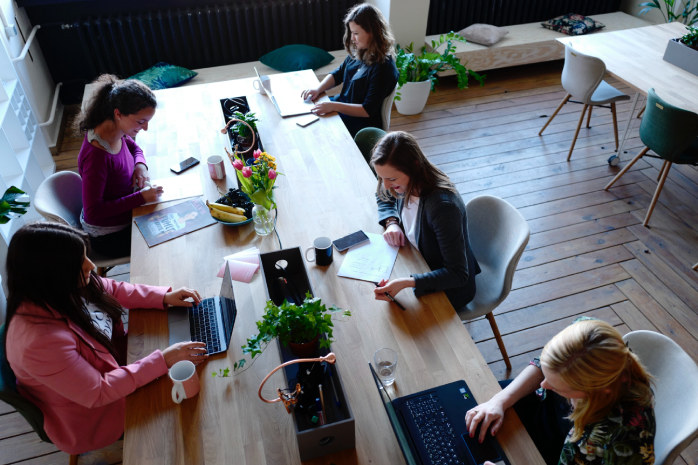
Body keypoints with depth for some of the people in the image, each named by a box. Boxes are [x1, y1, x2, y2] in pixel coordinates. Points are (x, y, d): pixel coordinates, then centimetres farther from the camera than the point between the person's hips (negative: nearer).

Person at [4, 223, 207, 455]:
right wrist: (163, 361, -32)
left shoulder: (60, 288, -18)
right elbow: (97, 393, -31)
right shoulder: (40, 341, -40)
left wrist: (165, 297, -10)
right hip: (91, 414, -7)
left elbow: (113, 290, 1)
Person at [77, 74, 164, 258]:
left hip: (124, 214, 8)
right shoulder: (96, 156, -35)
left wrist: (140, 164, -9)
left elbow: (133, 147, 14)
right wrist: (141, 197, -31)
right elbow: (93, 212, -30)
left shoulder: (116, 131, -10)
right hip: (109, 236, -8)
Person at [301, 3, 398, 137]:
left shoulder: (383, 68, -25)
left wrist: (334, 106, -31)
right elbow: (338, 74, 12)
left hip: (361, 123, -8)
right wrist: (318, 89, -7)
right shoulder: (359, 53, -1)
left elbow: (368, 110, -26)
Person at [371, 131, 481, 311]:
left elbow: (458, 275, -33)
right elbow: (383, 197, 12)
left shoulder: (443, 206, -36)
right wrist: (391, 222, -10)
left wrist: (406, 283, -46)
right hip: (420, 266, 7)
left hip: (448, 289, -7)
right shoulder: (406, 184, -14)